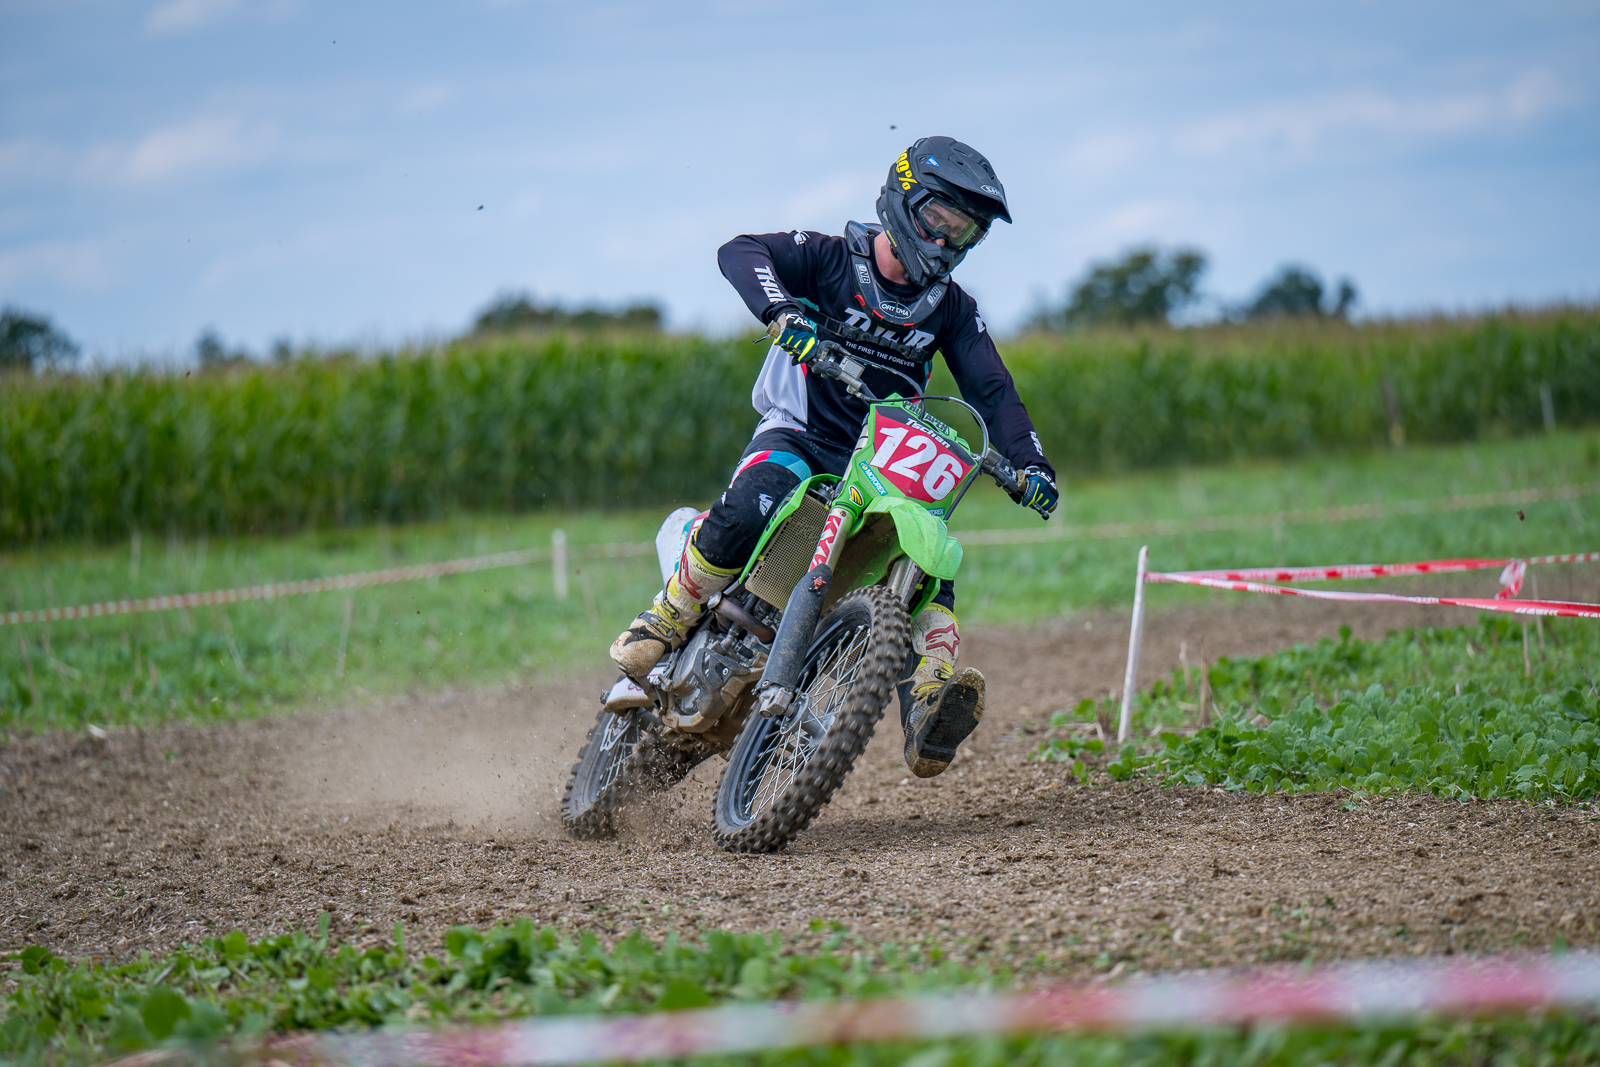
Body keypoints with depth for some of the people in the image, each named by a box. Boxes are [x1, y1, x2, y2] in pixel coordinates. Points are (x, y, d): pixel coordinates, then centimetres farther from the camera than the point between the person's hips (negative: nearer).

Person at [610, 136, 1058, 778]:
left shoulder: (952, 309, 11)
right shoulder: (831, 260, -3)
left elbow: (992, 391, 7)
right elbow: (739, 252, -17)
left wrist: (1029, 462, -11)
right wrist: (782, 312, -37)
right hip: (799, 436, -4)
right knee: (745, 513, -34)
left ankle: (928, 718, -34)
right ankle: (666, 622, -13)